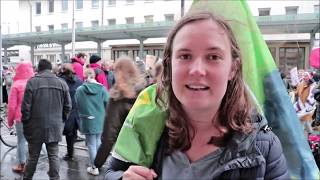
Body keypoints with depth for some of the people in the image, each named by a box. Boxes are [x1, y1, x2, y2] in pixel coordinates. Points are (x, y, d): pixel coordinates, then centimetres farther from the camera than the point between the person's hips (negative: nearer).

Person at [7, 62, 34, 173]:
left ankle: (21, 165, 15)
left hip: (21, 118, -3)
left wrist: (10, 120, 6)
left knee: (21, 141, 7)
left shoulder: (16, 85, -9)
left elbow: (12, 106, -7)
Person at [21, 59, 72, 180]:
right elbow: (68, 106, 3)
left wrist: (25, 123, 4)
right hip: (55, 127, 2)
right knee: (54, 156, 10)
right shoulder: (61, 83, 0)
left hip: (36, 127, -1)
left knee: (33, 157, 12)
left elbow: (26, 106, -8)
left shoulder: (32, 82, -8)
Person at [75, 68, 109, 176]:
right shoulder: (101, 88, -7)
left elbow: (77, 105, 1)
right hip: (100, 120, 2)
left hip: (87, 121, -2)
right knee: (98, 142, 21)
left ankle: (94, 168, 15)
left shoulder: (79, 90, -9)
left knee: (91, 145, 7)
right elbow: (107, 104, -3)